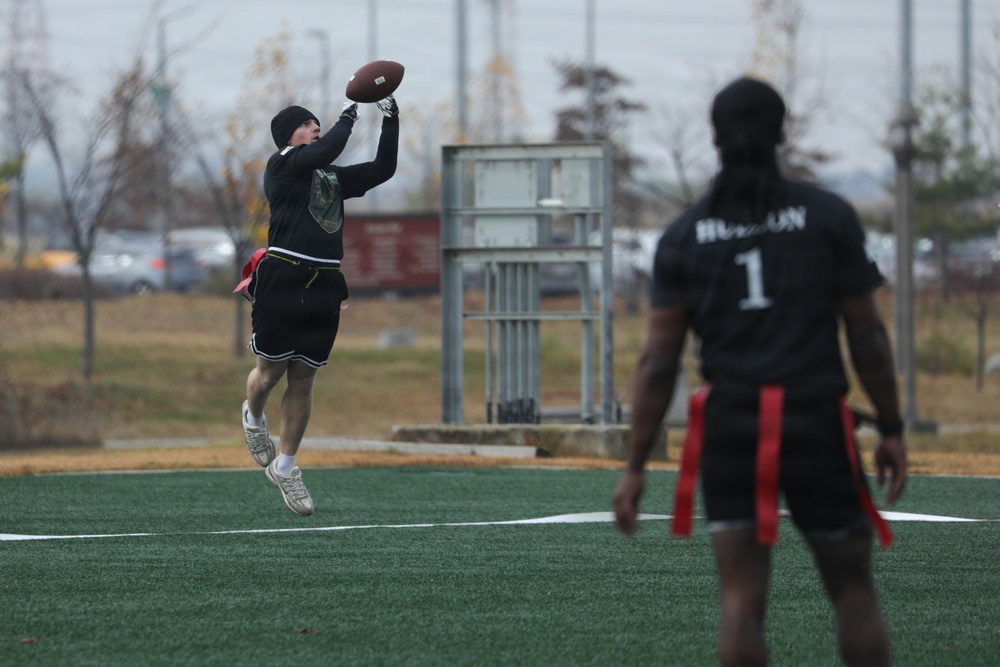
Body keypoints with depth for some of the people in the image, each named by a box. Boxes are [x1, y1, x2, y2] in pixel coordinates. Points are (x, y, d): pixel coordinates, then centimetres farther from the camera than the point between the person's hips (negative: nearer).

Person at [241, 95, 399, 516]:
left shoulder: (335, 178, 19)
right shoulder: (282, 164, -1)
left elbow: (383, 169, 17)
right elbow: (325, 152, -18)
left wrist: (390, 118, 12)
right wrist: (349, 114, -6)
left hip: (323, 289, 5)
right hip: (282, 280, -5)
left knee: (302, 383, 7)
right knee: (270, 372, 4)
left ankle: (285, 467, 17)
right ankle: (254, 418, 38)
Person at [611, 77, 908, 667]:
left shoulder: (684, 237, 4)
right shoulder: (829, 216, 0)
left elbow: (658, 360, 0)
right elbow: (867, 333, 0)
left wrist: (636, 468, 2)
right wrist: (892, 430, 9)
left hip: (730, 425, 1)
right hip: (816, 420, -1)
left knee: (742, 602, 1)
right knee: (853, 590, 12)